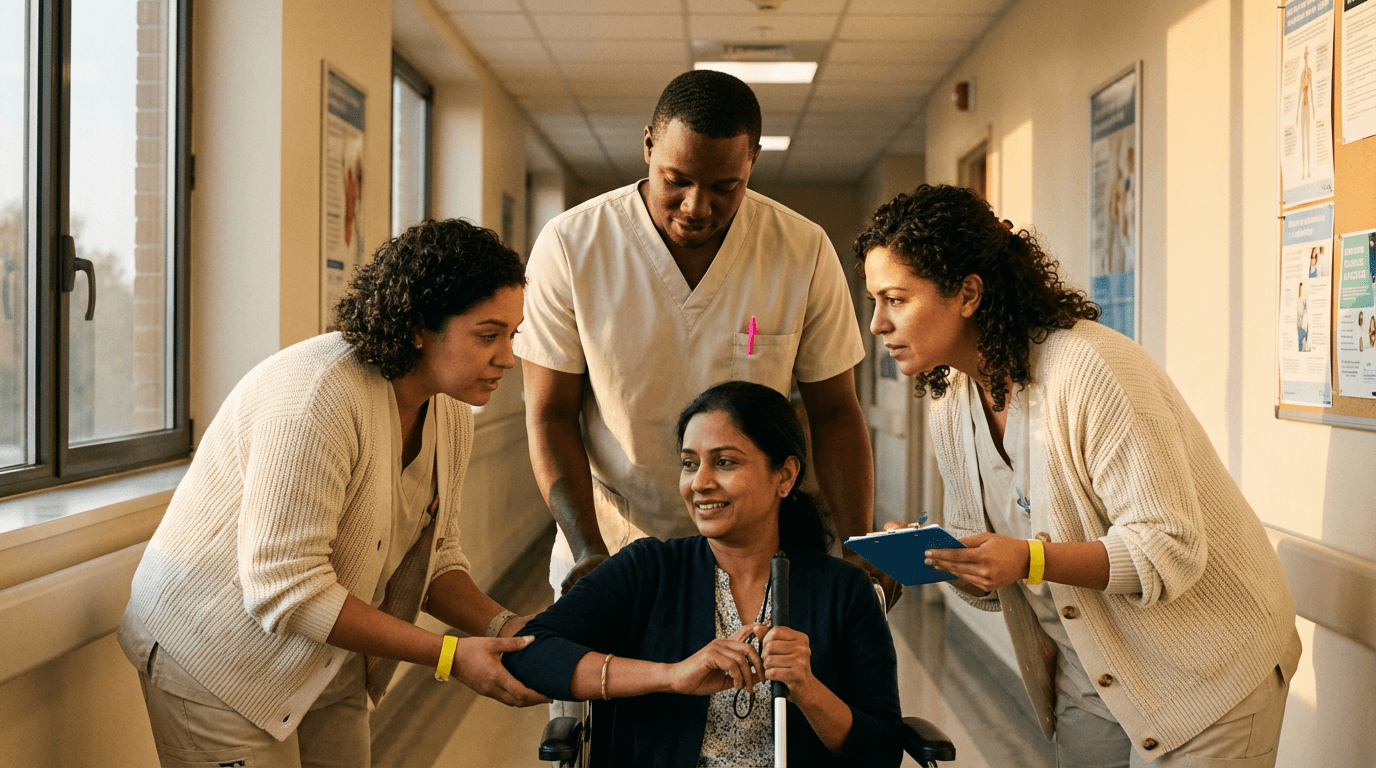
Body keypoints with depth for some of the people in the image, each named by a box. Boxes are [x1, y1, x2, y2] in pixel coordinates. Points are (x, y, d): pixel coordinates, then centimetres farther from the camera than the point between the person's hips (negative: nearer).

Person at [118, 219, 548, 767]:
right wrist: (449, 656, -28)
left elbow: (433, 556, 6)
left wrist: (503, 628, -14)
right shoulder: (318, 397, -29)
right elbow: (285, 589, -30)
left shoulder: (450, 416, -2)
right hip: (219, 658, -7)